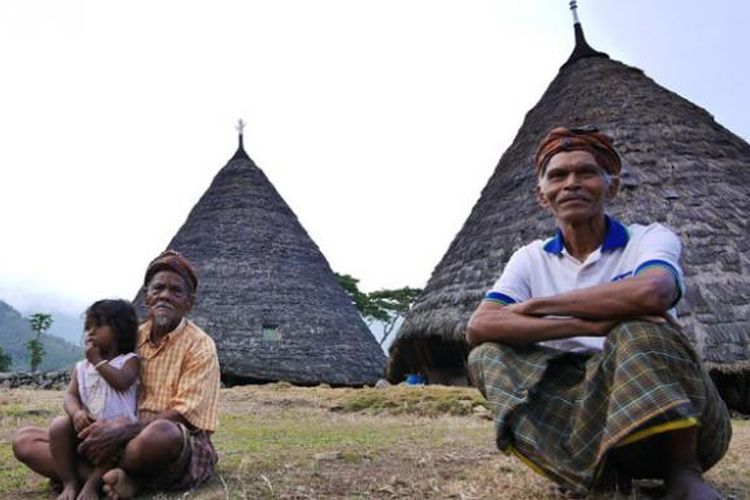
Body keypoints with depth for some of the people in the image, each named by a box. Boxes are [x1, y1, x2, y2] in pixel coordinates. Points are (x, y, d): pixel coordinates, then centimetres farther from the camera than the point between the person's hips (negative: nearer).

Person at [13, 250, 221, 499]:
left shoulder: (200, 346, -6)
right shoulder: (133, 339, 11)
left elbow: (183, 414, -14)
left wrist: (121, 432, -26)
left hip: (181, 448, -6)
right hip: (126, 443, 6)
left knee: (160, 432, -41)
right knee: (24, 439, -6)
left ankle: (100, 479, -9)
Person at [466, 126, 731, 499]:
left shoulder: (650, 239, -2)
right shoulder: (531, 259, 5)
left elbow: (652, 292, -29)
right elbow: (478, 328, -13)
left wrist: (535, 306, -17)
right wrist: (591, 324, -25)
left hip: (677, 411, -3)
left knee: (637, 328, -30)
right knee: (487, 355, -16)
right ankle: (596, 467, -26)